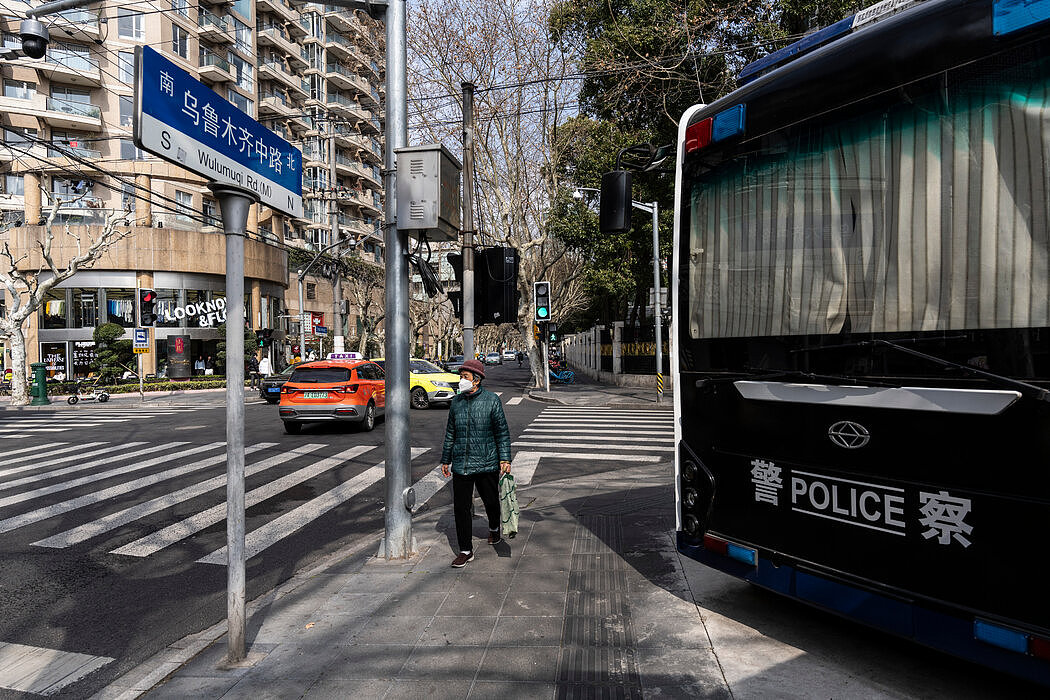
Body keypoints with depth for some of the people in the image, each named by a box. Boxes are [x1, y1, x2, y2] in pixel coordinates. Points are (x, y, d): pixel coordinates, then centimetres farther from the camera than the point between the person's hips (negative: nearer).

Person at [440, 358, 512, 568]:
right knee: (460, 507, 0)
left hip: (486, 464, -2)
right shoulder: (456, 402, 6)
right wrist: (445, 460, 15)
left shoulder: (491, 400, -5)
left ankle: (494, 529, 45)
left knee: (491, 501, 13)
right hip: (461, 465, 3)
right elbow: (450, 433, 15)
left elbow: (502, 432, -3)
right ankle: (465, 550, 12)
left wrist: (505, 458, -9)